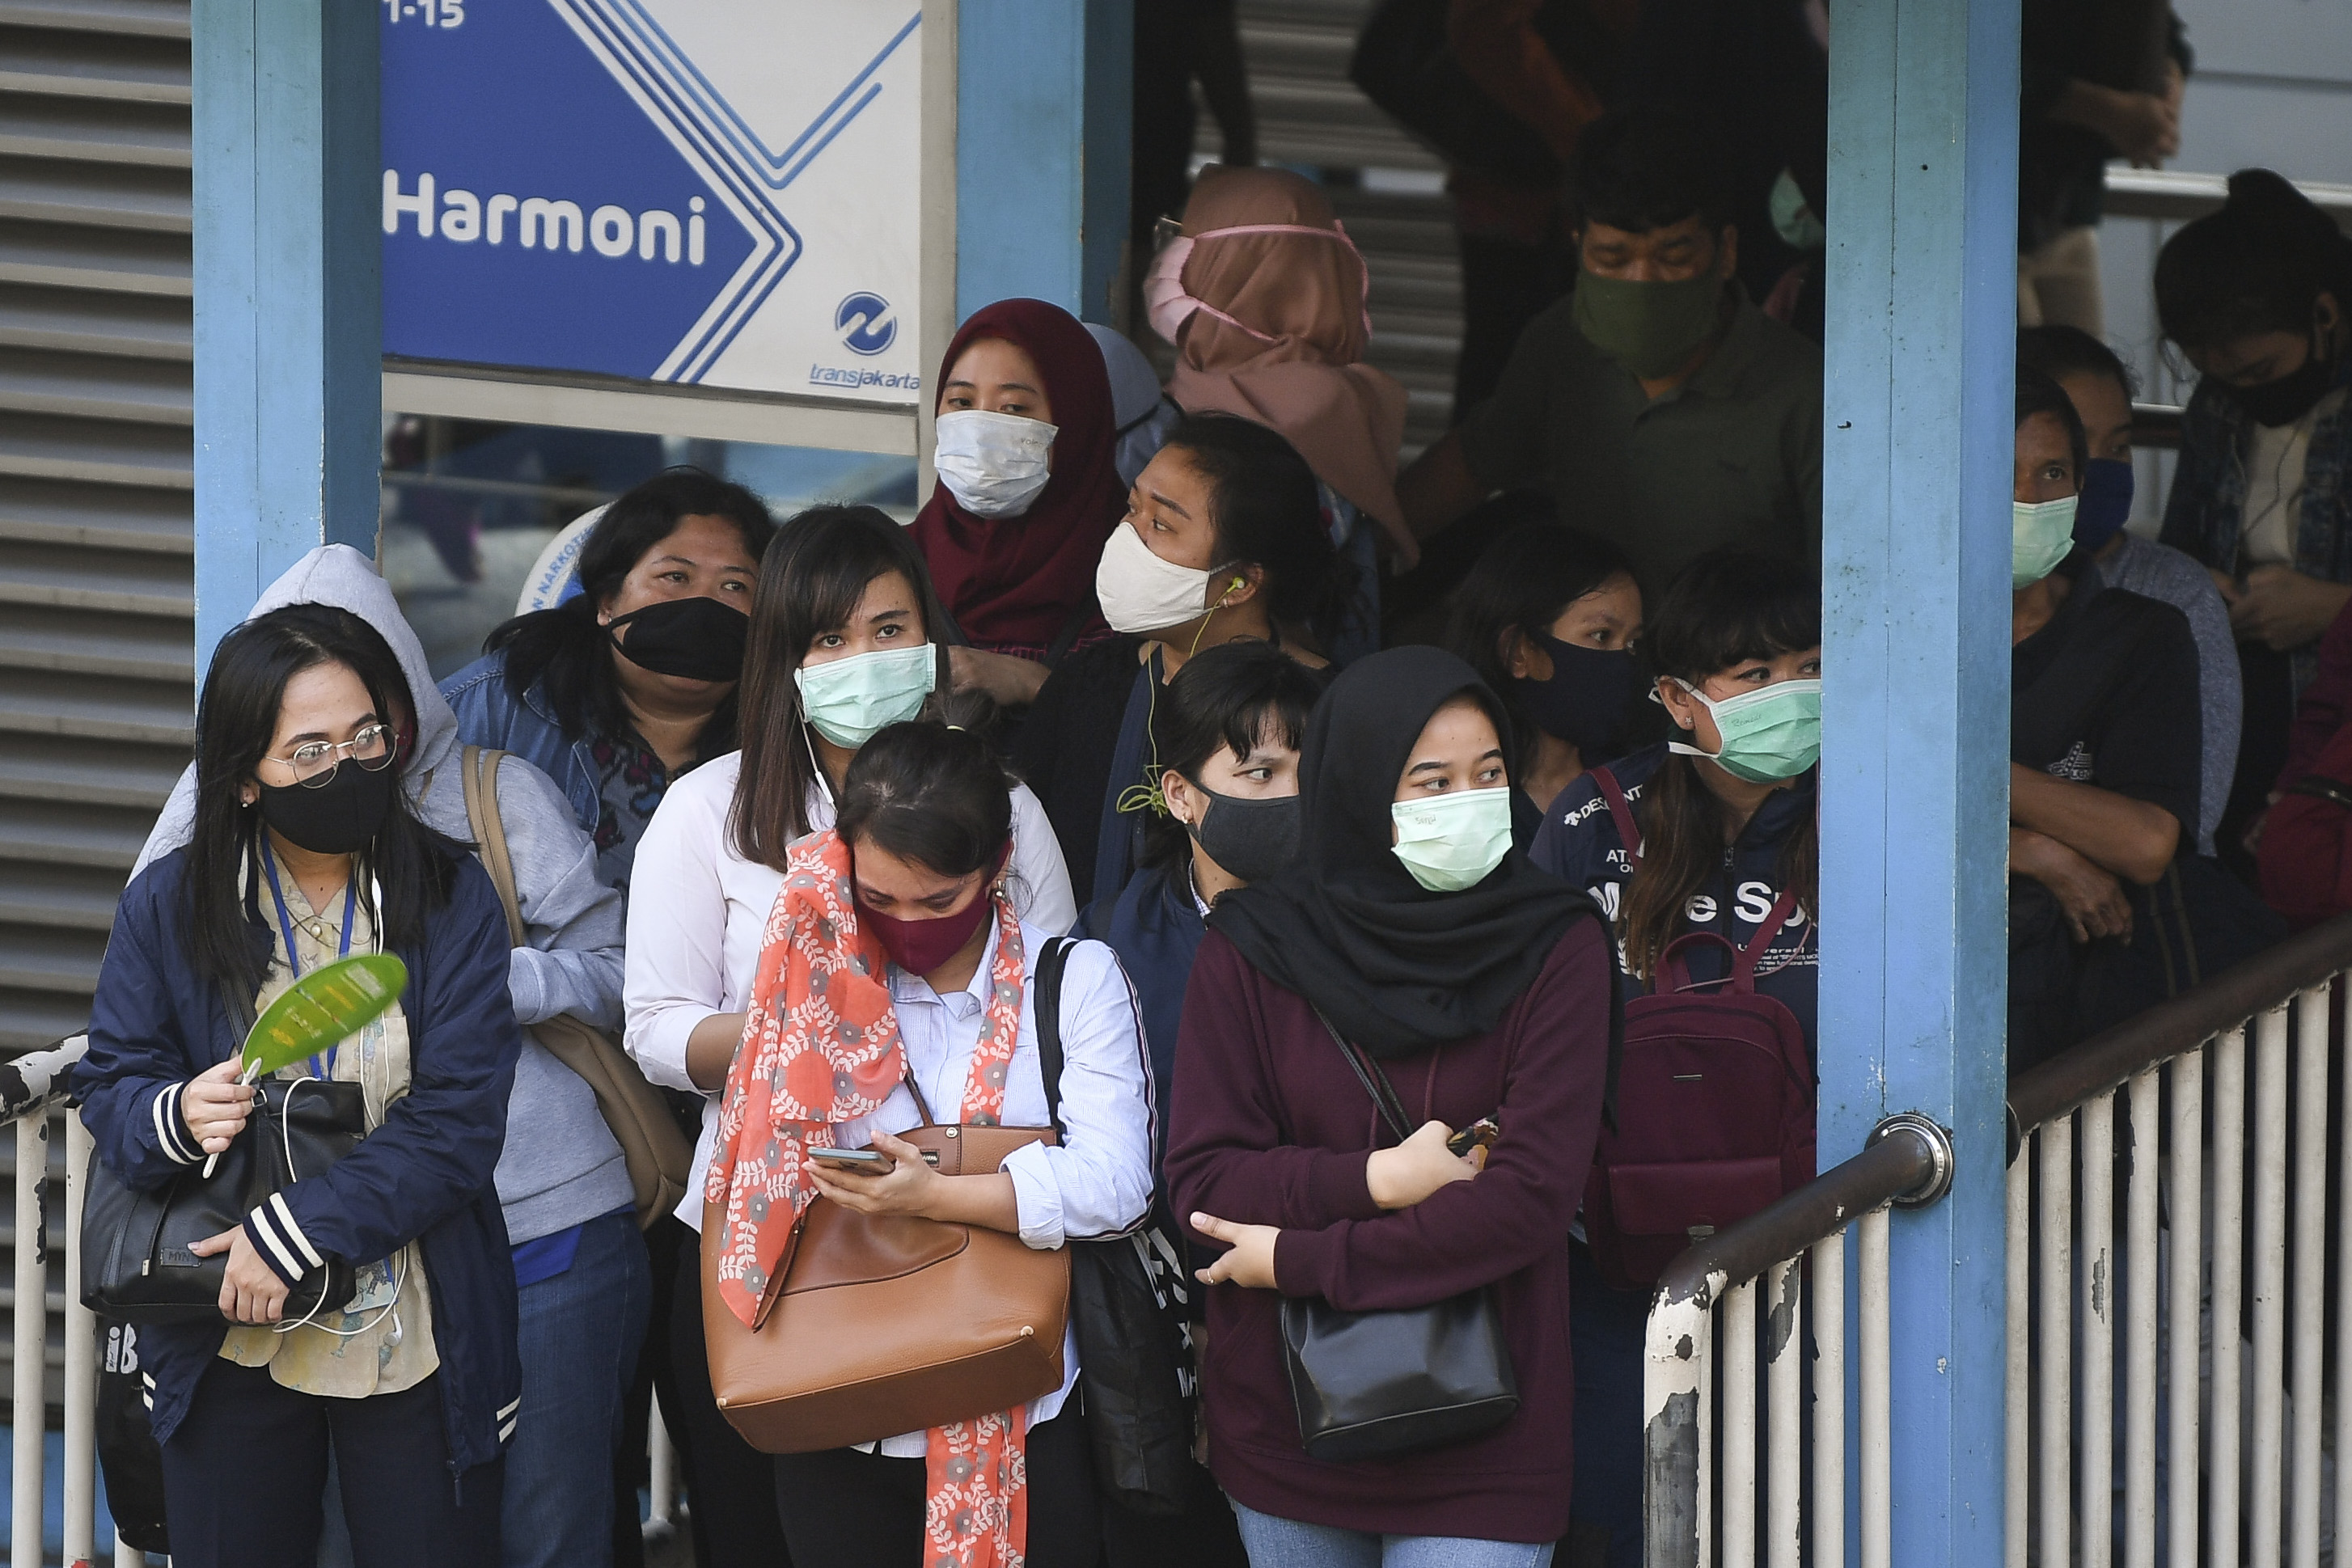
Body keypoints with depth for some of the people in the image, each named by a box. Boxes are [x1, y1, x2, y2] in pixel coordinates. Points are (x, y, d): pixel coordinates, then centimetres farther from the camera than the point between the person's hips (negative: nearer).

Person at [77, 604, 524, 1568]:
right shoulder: (167, 907, -2)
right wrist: (172, 1118, -21)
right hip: (228, 1348, 1)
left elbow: (458, 1124, -12)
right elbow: (107, 1088, 4)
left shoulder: (450, 900, -6)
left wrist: (292, 1231, -20)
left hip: (413, 1344, -1)